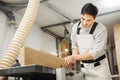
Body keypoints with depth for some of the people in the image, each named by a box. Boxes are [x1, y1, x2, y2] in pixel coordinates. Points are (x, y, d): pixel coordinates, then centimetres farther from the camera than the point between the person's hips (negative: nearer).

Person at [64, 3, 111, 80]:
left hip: (98, 66, -3)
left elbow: (96, 52, -24)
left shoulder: (101, 29, -19)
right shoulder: (75, 27, -4)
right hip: (84, 66, 4)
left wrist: (74, 57, -28)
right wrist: (74, 56, -11)